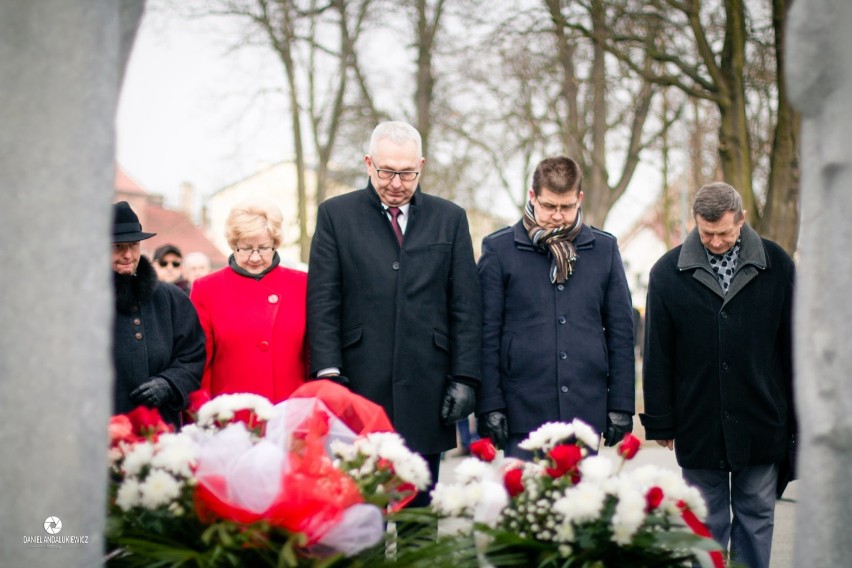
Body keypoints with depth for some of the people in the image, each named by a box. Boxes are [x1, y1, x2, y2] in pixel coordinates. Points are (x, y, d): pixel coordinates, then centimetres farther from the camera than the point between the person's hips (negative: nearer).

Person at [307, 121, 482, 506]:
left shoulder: (450, 218, 11)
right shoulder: (336, 214, 7)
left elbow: (465, 306, 9)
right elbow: (323, 303, 2)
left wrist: (465, 377, 1)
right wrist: (329, 373, -7)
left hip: (426, 393, 2)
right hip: (359, 387, -1)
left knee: (418, 503, 6)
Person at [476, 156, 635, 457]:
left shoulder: (604, 248, 9)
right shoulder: (499, 249, 2)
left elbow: (621, 330, 11)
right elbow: (486, 334, 1)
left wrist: (621, 405, 6)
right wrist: (490, 405, -5)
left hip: (586, 411, 2)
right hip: (523, 412, -2)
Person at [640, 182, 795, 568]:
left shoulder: (776, 265, 0)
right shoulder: (669, 272, -2)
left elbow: (793, 347, 5)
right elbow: (657, 355, 2)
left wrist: (797, 418, 5)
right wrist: (660, 421, 1)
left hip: (760, 422, 1)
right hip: (698, 424, 0)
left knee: (756, 515, 9)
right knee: (706, 521, 7)